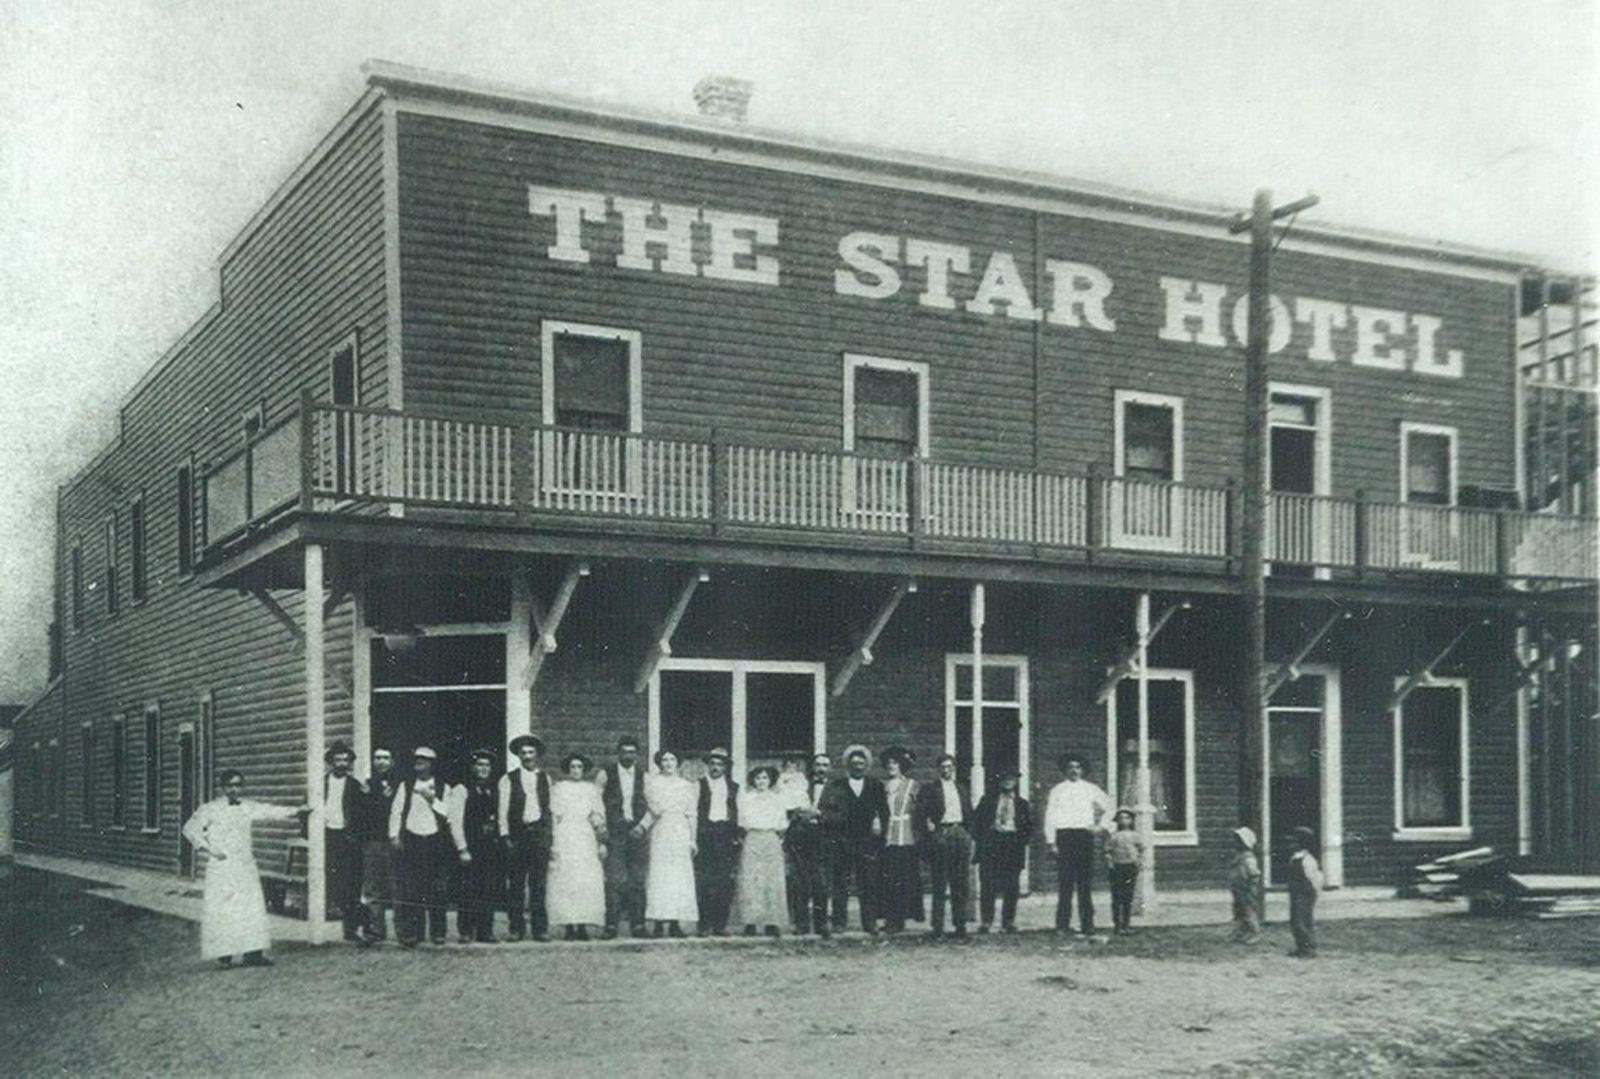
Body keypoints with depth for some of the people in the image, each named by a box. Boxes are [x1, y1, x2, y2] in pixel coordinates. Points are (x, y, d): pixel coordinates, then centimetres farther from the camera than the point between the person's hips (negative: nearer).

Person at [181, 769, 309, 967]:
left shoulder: (248, 808, 8)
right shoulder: (211, 809, -4)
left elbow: (270, 811, 4)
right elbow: (190, 829, -2)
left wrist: (295, 812, -8)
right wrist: (209, 851, -7)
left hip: (245, 866, 4)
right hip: (221, 867, -4)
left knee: (252, 907, 0)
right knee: (220, 911, -3)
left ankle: (253, 953, 2)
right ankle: (223, 954, 5)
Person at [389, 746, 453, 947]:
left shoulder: (443, 788, 9)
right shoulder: (405, 786, 11)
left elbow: (447, 813, 0)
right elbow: (396, 811, 6)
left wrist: (432, 798, -8)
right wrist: (394, 836, -3)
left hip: (435, 841, 0)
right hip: (411, 839, 0)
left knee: (436, 890, 0)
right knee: (410, 890, -7)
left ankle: (437, 931, 8)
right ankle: (410, 932, -6)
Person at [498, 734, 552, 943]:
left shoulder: (545, 779, 13)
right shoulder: (508, 779, 5)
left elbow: (550, 808, 12)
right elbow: (503, 811, 3)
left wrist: (549, 836, 5)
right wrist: (505, 836, -4)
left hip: (540, 833, 1)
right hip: (517, 835, -1)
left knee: (538, 883, 0)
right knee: (516, 884, 0)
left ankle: (540, 928, 4)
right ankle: (516, 929, 5)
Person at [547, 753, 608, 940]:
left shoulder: (592, 790, 16)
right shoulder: (557, 789, 11)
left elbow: (600, 816, 14)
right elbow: (552, 816, 6)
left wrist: (602, 842, 5)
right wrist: (551, 842, -3)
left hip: (587, 840, 2)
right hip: (564, 839, -2)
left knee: (588, 882, -8)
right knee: (565, 881, -10)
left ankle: (583, 925, -8)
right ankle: (568, 926, -11)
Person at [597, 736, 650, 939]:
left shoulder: (644, 776, 10)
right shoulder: (605, 775, 5)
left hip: (638, 832, 2)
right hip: (615, 833, -2)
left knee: (638, 880, 2)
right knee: (615, 880, -10)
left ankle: (637, 923, 7)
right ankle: (611, 924, -7)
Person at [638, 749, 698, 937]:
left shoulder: (686, 786, 12)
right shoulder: (653, 784, 8)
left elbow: (691, 815, 10)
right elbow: (652, 810, 3)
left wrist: (693, 840, 6)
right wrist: (642, 826, -12)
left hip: (681, 835, 2)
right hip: (660, 833, -2)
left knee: (680, 877, -2)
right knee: (659, 876, -8)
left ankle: (675, 923, -1)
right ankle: (659, 923, -9)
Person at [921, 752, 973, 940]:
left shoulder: (962, 789, 20)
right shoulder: (930, 789, 8)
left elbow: (969, 815, 19)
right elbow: (924, 811, 1)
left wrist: (968, 836, 10)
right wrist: (928, 823, -16)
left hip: (960, 833, 4)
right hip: (940, 835, -4)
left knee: (961, 885, 3)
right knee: (939, 886, -5)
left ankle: (960, 925, 9)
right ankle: (938, 928, -2)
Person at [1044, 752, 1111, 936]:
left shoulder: (1090, 789, 11)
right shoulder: (1057, 791, 7)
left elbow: (1108, 807, 22)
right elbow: (1050, 817, 4)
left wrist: (1099, 826, 11)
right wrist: (1052, 842, -4)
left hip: (1085, 835, 1)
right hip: (1064, 835, -1)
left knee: (1084, 882, -1)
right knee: (1065, 881, -5)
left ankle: (1087, 925, 0)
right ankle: (1062, 924, -2)